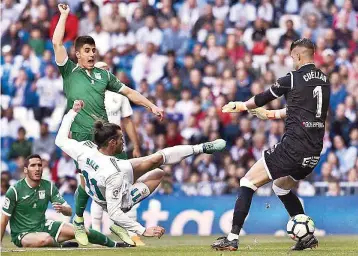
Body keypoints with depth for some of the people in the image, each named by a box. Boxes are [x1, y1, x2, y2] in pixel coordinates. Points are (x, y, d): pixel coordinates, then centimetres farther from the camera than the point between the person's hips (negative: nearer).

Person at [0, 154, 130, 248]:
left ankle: (114, 244, 15)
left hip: (43, 226, 5)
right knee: (45, 239, -40)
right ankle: (61, 246, -6)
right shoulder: (14, 191, -15)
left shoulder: (49, 186, -1)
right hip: (22, 234, -5)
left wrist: (62, 209, -25)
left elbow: (69, 211, -1)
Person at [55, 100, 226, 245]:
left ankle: (199, 149, 24)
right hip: (121, 200, -7)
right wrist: (143, 231, -35)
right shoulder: (113, 174, -42)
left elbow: (61, 140, -5)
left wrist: (73, 111, 4)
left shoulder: (84, 149, -26)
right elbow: (113, 212, -39)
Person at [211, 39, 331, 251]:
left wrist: (242, 106, 29)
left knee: (248, 182, 2)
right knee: (281, 186, 30)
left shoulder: (293, 79, -6)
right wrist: (274, 114, 42)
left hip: (294, 145, -7)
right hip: (315, 151, 7)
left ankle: (233, 239, -6)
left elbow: (263, 98, 9)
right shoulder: (324, 81, 13)